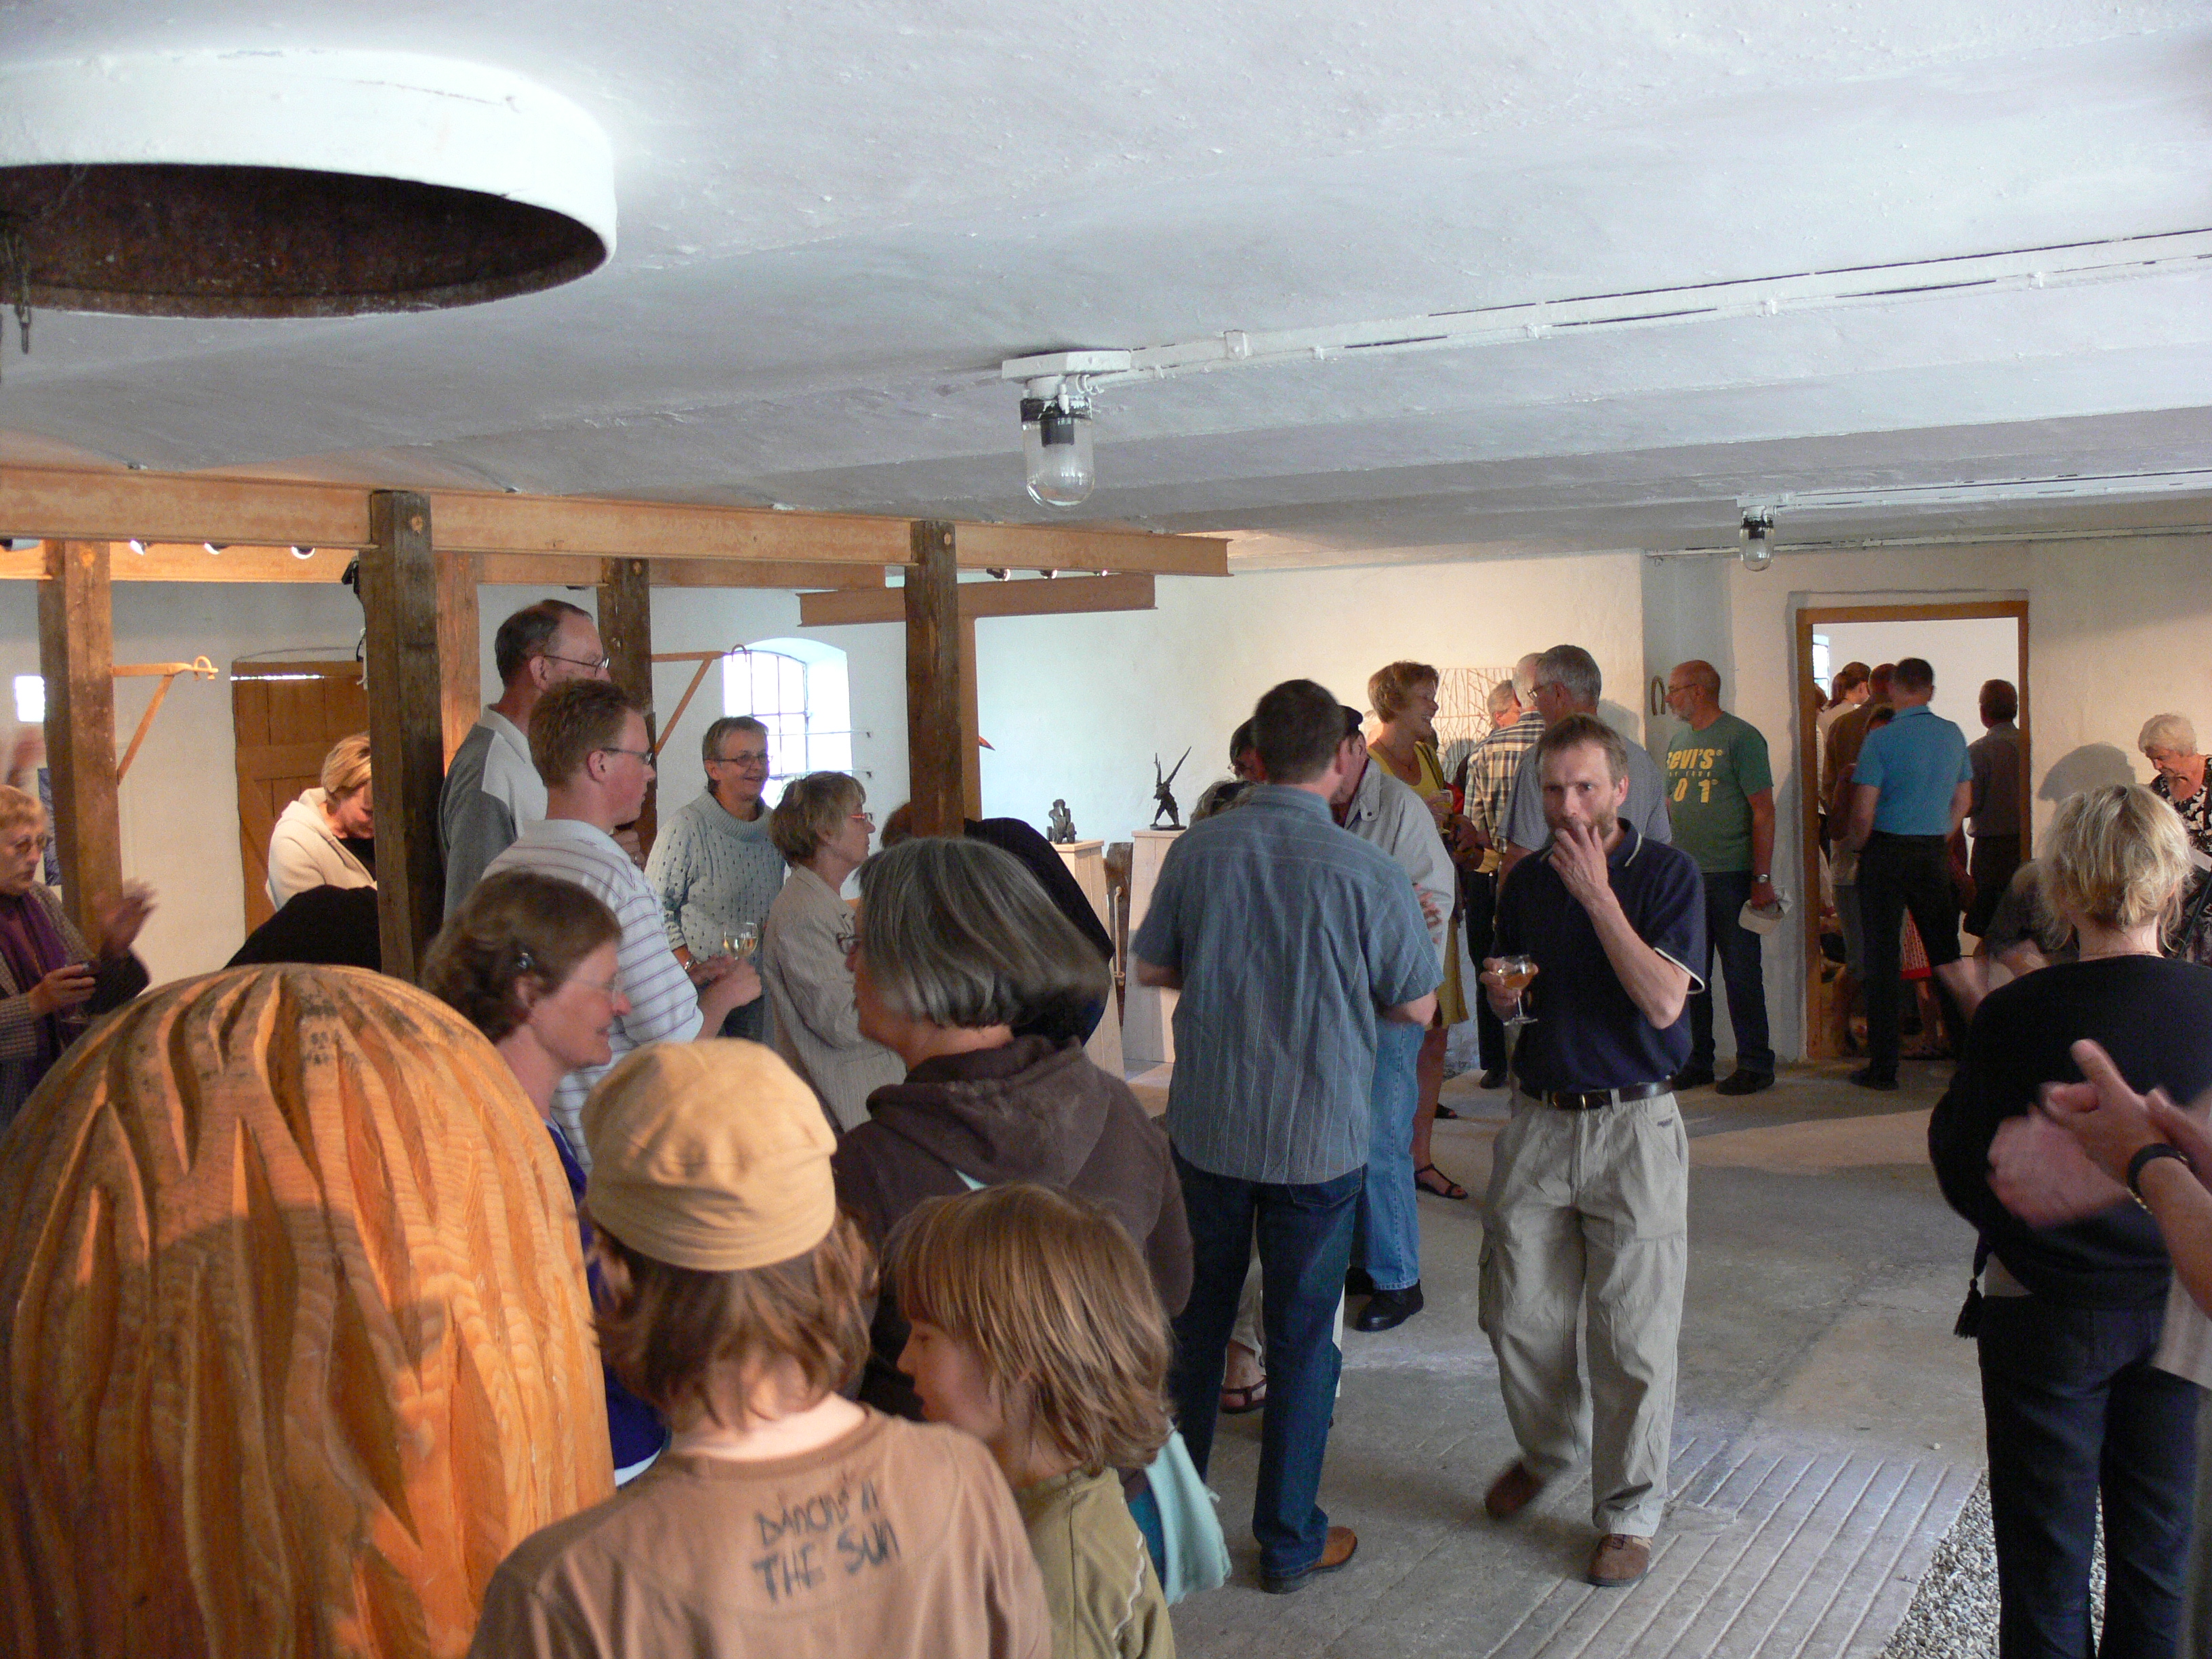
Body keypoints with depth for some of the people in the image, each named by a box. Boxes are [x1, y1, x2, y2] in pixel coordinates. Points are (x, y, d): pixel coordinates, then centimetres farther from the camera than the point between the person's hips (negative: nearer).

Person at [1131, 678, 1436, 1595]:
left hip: (1205, 1126, 3)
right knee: (1301, 1337, 10)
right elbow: (1416, 1005, -4)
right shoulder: (1365, 872, -15)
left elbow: (1151, 967, 6)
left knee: (1196, 1319, 19)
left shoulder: (1197, 850, -7)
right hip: (1317, 1138, -3)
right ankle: (1289, 1539, 20)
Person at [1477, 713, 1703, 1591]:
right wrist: (1500, 991, -4)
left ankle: (1628, 1511, 19)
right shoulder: (1527, 879, 7)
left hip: (1633, 1124, -4)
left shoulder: (1667, 873, -7)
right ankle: (1547, 1447, 37)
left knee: (1633, 1335, 2)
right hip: (1538, 1120, 4)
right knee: (1518, 1318, 9)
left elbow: (1664, 1002, -18)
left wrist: (1597, 894, -20)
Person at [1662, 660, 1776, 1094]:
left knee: (1741, 973, 0)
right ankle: (1696, 1062, 20)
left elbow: (1763, 811, -9)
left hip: (1730, 877, -7)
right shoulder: (1678, 742, 15)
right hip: (1683, 877, 7)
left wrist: (1762, 878, -14)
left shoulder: (1741, 738, -6)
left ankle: (1755, 1064, 8)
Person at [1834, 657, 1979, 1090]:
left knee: (1883, 957, 1)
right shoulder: (1953, 735, 5)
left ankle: (1883, 1066, 4)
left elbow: (1863, 814, -14)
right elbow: (1962, 802, 13)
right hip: (1935, 853, 4)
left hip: (1887, 851, -4)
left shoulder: (1881, 739, -11)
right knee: (1945, 955, 14)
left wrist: (1851, 843, 5)